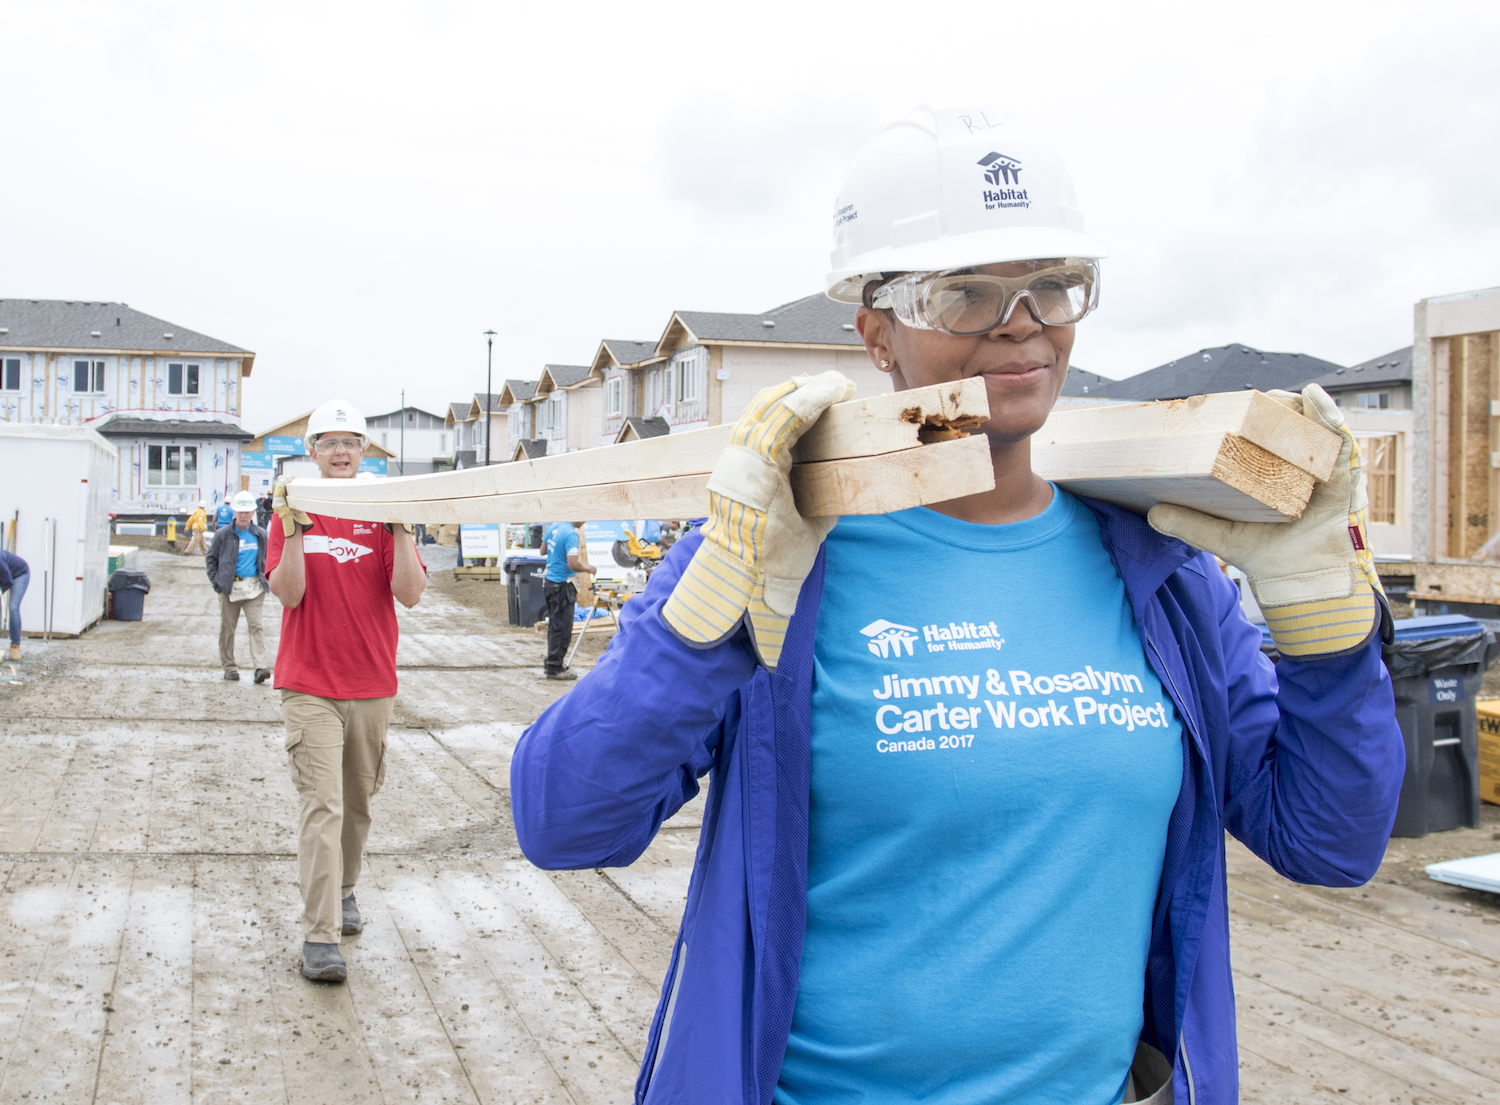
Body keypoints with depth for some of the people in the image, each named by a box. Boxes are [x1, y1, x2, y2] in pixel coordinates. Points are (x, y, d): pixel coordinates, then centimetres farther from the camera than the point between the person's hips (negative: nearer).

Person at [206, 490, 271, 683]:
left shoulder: (260, 535, 6)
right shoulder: (223, 534, 0)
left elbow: (266, 559, 20)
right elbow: (210, 559, 7)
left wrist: (264, 579, 9)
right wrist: (217, 582, -1)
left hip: (254, 588, 1)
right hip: (230, 588, -1)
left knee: (257, 626, -10)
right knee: (227, 629, 6)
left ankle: (260, 667, -17)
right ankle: (229, 667, 17)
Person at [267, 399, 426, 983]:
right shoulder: (294, 512, 1)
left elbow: (410, 593, -9)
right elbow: (287, 593, -10)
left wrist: (401, 524, -17)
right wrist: (295, 527, -20)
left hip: (371, 685, 2)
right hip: (309, 685, -2)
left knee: (358, 800, 14)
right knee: (322, 804, -10)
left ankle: (344, 890, 36)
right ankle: (319, 937, -10)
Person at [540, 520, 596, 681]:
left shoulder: (553, 526, 6)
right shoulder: (571, 534, -21)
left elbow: (543, 551, 19)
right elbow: (573, 564, -27)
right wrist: (588, 568, -11)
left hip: (549, 582, 9)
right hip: (562, 586, -9)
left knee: (555, 624, 19)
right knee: (562, 627, 0)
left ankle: (551, 663, 28)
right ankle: (555, 668, 5)